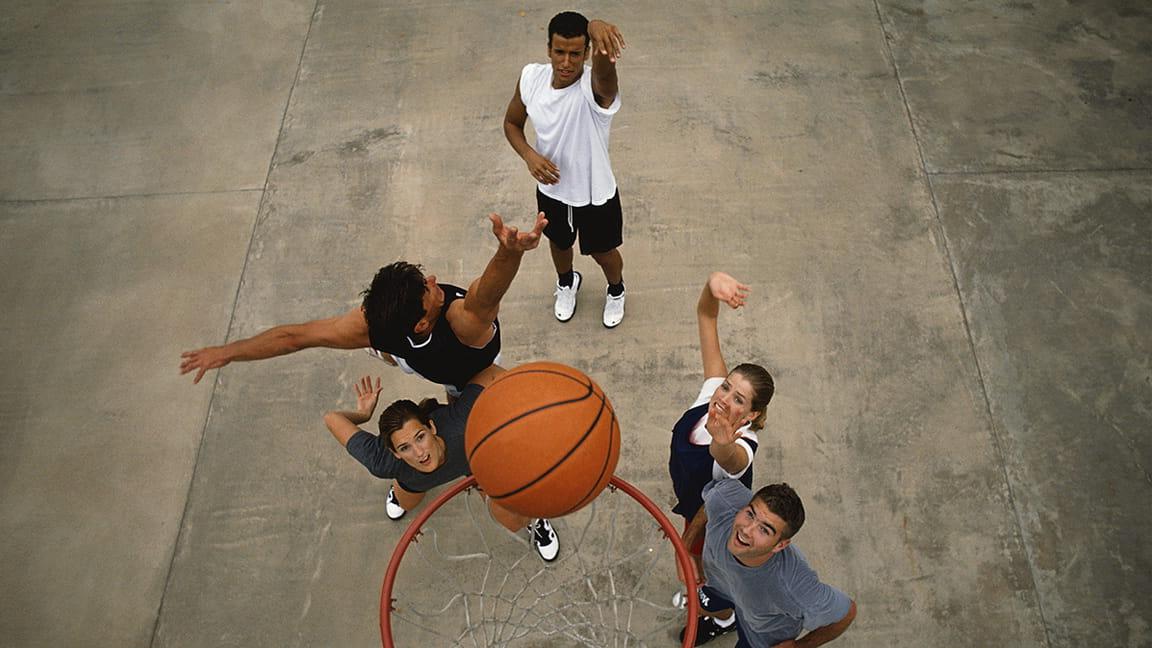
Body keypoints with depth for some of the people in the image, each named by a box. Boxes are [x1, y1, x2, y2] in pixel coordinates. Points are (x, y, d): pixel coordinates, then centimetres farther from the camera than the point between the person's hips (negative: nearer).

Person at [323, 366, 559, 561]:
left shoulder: (459, 423, -50)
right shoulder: (383, 463, -44)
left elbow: (490, 372, -39)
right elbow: (332, 418, -32)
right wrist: (363, 416, -13)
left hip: (474, 449, -1)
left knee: (513, 521, 4)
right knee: (406, 503, 31)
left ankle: (533, 521, 41)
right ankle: (399, 483, 68)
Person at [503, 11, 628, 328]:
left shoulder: (596, 86, -32)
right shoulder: (531, 77, -17)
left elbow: (604, 64, -57)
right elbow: (511, 123, -1)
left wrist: (597, 28, -80)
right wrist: (529, 154, -21)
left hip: (596, 196, -3)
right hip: (551, 190, 4)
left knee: (603, 253, 22)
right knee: (559, 244, 30)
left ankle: (616, 289, 57)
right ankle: (566, 282, 64)